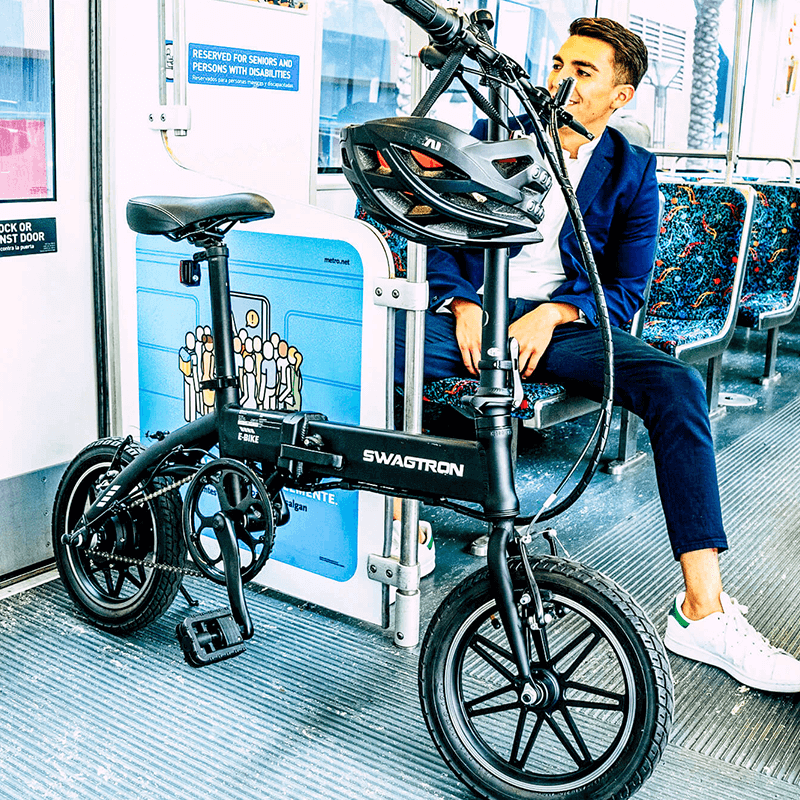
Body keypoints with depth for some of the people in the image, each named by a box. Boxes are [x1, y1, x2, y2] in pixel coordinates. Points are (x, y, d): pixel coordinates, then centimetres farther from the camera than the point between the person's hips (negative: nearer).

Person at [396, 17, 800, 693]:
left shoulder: (631, 172, 9)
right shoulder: (491, 139, 10)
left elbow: (628, 290, 5)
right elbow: (438, 236, 7)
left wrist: (552, 313, -15)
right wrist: (463, 304, -13)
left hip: (564, 322, 0)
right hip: (474, 312, 0)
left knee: (677, 386, -27)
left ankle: (702, 612, -27)